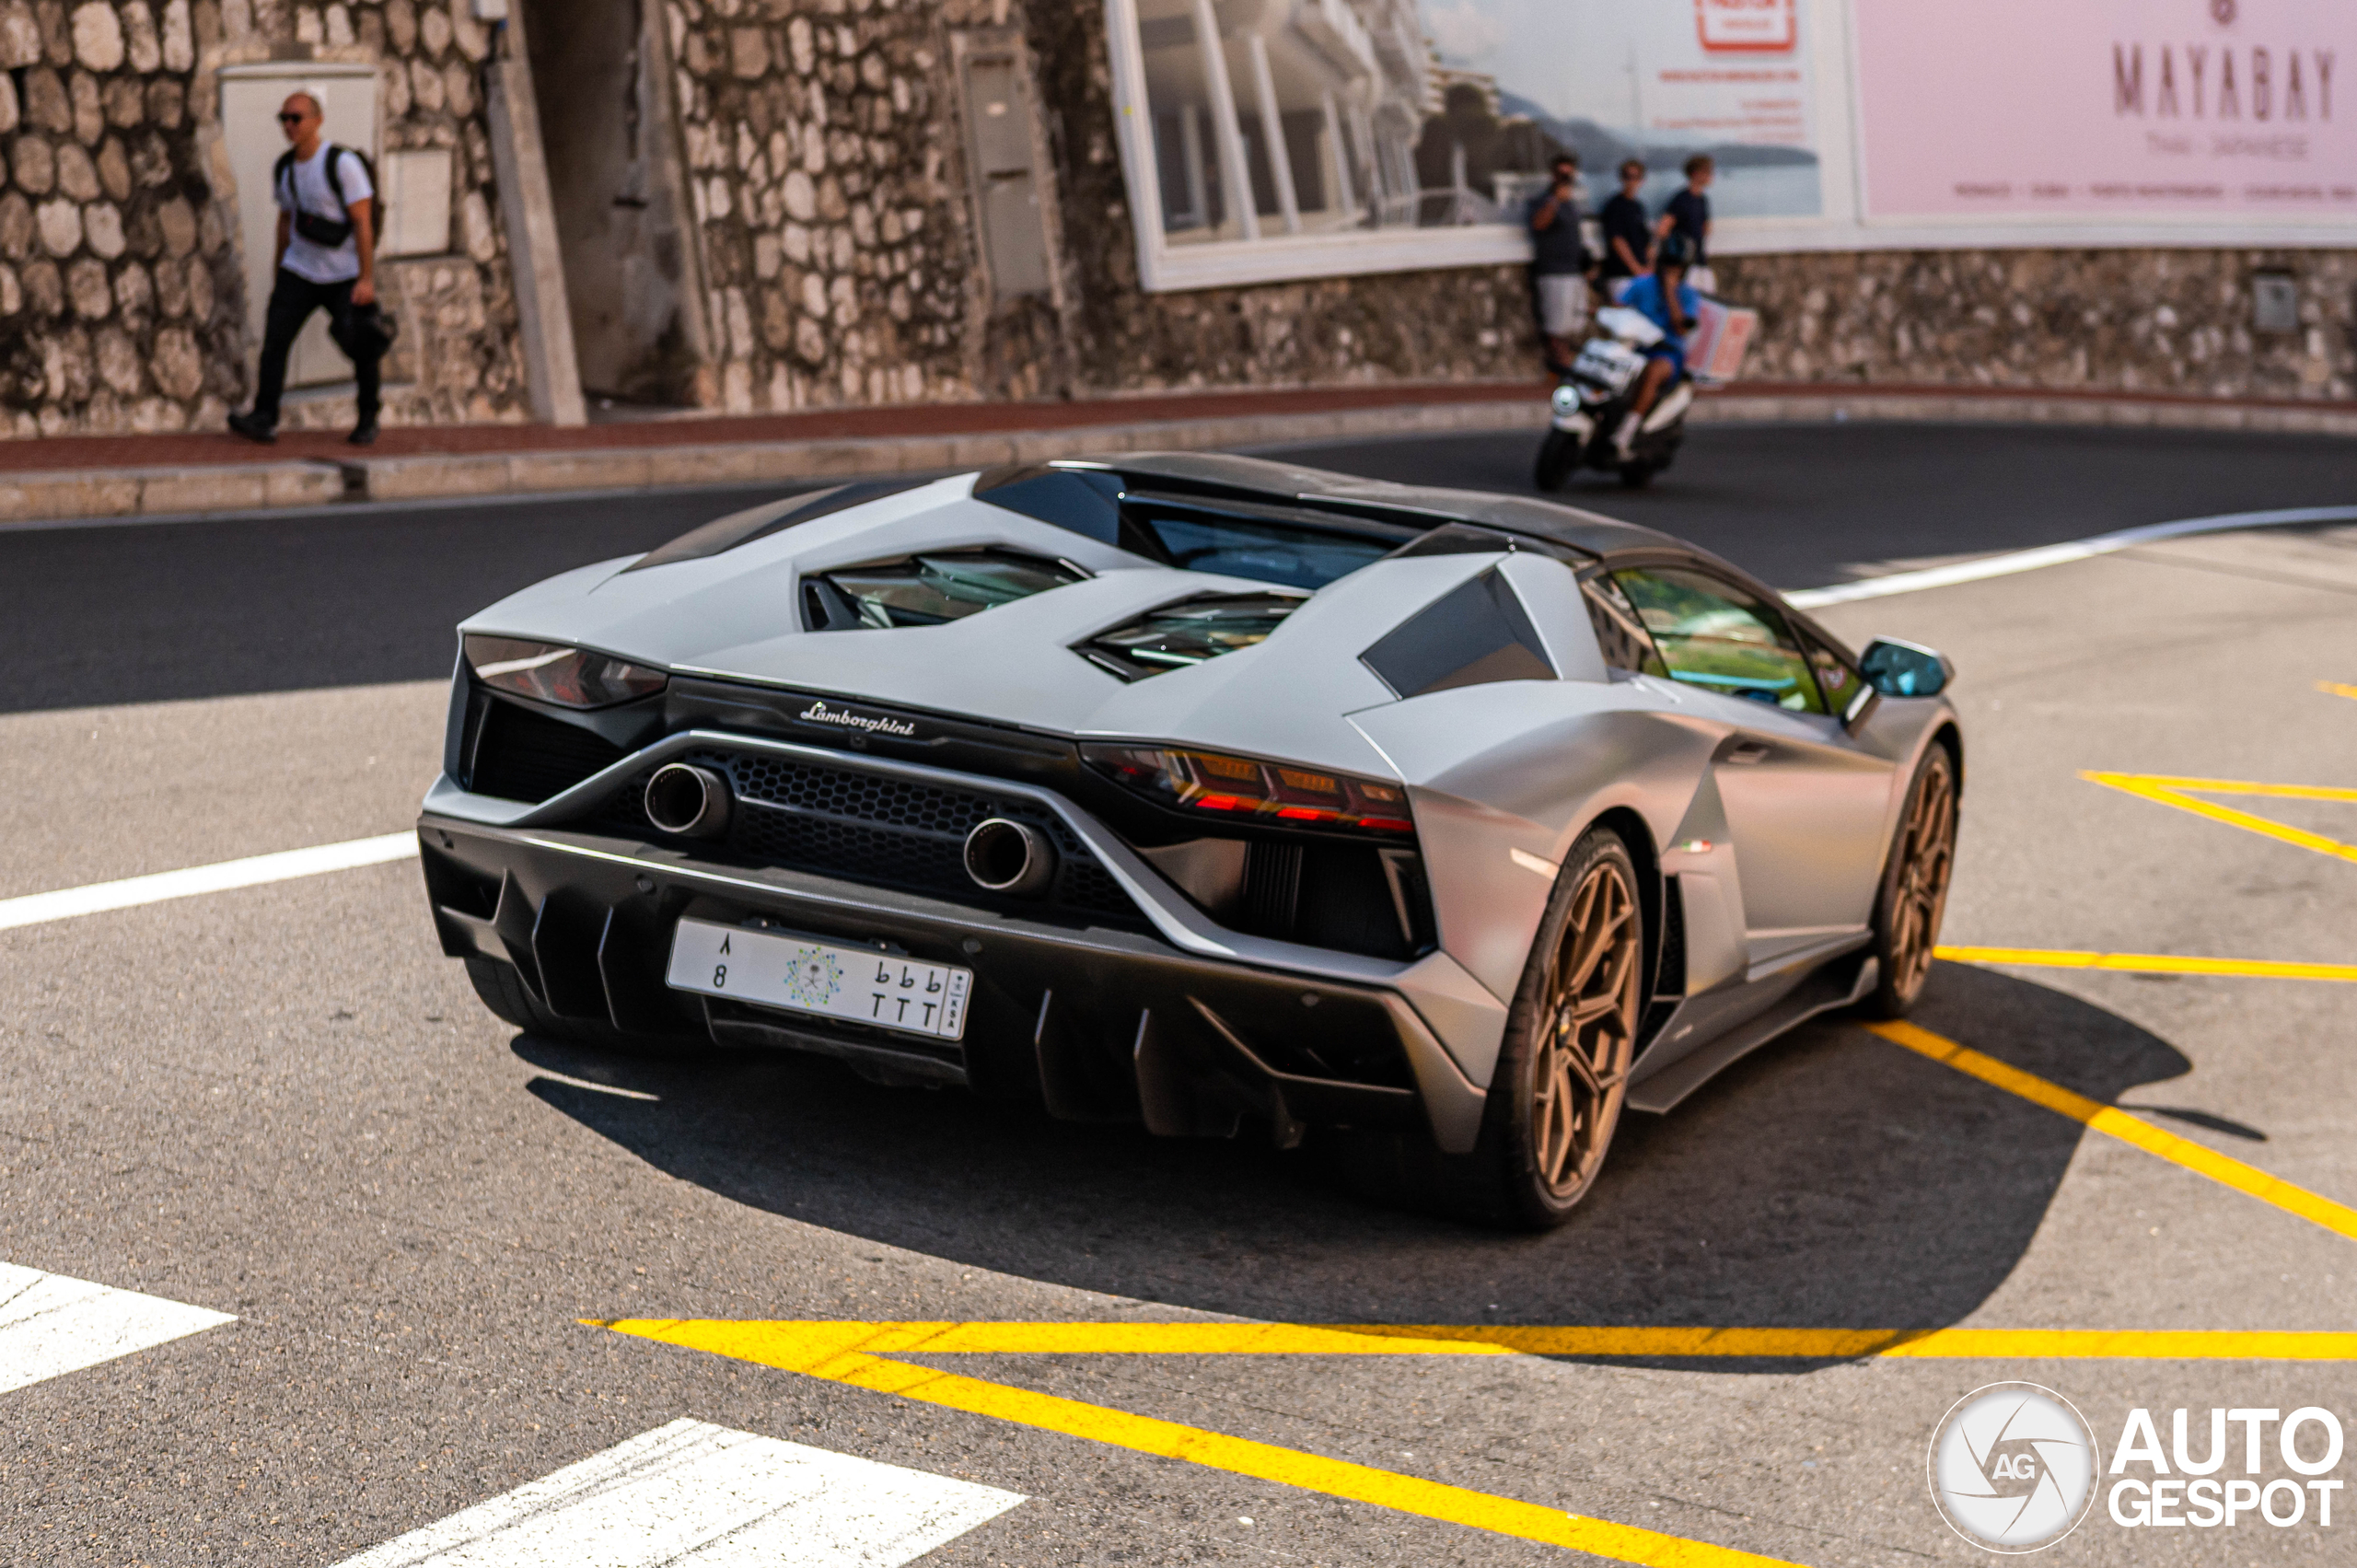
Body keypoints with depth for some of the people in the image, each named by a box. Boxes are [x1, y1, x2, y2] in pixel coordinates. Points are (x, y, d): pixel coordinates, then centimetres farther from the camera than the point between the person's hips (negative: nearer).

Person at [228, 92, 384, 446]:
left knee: (362, 350, 1)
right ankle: (264, 420, -15)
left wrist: (366, 279, -19)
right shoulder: (284, 168, 6)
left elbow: (363, 222, -15)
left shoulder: (343, 163, -13)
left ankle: (367, 420, 20)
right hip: (299, 271, 5)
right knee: (275, 339, -11)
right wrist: (279, 276, 19)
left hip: (345, 276, -5)